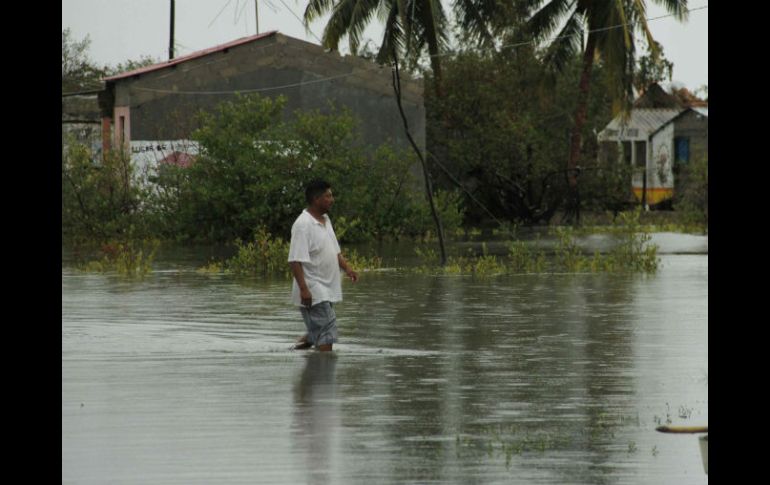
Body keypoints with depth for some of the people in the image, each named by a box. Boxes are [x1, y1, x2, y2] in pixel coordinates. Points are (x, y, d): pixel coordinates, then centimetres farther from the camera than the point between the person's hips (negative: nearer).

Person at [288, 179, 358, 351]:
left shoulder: (325, 221, 14)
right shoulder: (303, 225, -17)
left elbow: (334, 251, 24)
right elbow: (295, 260, -21)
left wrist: (346, 267, 6)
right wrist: (304, 289, -27)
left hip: (327, 289, 10)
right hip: (313, 292, -10)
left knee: (316, 333, 15)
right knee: (326, 332, -14)